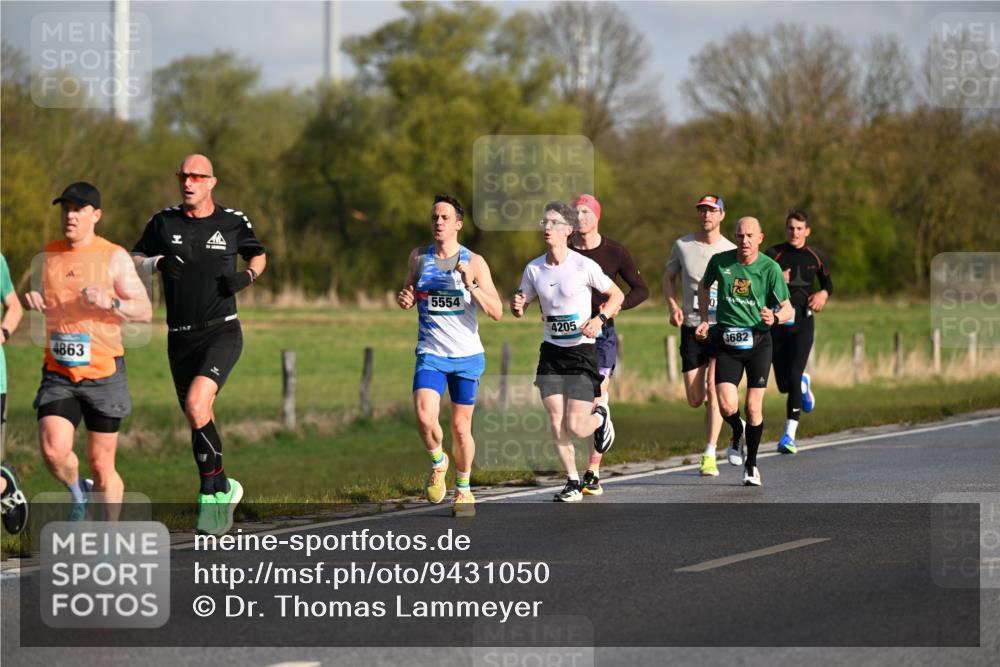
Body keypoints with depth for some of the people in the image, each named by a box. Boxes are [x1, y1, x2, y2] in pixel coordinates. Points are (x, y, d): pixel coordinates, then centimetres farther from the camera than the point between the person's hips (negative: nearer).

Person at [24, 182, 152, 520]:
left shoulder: (114, 257, -3)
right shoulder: (49, 254, 9)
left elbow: (145, 311, -4)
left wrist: (111, 302, -22)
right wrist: (34, 300, 2)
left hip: (103, 373, -3)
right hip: (58, 374, 3)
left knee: (101, 464, 3)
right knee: (53, 451, -18)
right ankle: (78, 492, 14)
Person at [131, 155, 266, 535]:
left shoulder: (233, 222, 2)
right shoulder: (164, 223, 5)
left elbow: (258, 256, 18)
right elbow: (132, 263, 10)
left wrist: (246, 276, -3)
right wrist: (157, 263, -11)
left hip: (222, 332, -4)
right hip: (181, 338, 4)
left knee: (196, 405, -24)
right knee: (200, 421, 9)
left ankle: (210, 492, -12)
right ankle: (223, 489, 28)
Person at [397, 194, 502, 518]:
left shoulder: (474, 262, -4)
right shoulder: (418, 257, 4)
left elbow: (496, 312, -8)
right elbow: (411, 294, 20)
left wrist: (471, 284, -22)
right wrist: (404, 299, -3)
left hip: (467, 356, -1)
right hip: (430, 354, 1)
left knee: (460, 427, 4)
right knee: (425, 417, -20)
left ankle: (464, 489, 26)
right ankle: (438, 462, 11)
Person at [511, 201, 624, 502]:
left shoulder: (583, 265, -11)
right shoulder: (534, 268, 1)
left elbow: (616, 295, -1)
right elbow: (521, 307, 12)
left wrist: (600, 319, -18)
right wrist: (517, 305, -12)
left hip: (582, 350, -4)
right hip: (551, 352, 4)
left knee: (575, 426, -10)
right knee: (556, 422, -4)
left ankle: (600, 415, 26)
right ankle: (572, 481, 12)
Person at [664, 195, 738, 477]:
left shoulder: (731, 252, 0)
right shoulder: (682, 245, 4)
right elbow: (668, 278, 17)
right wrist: (673, 305, -1)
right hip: (691, 328, 2)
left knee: (713, 389, -18)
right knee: (695, 400, 1)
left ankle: (709, 456, -13)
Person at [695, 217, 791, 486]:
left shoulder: (770, 268, -7)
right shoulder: (720, 261, -1)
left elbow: (787, 307, -4)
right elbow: (704, 285, 20)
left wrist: (775, 317, -26)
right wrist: (704, 319, 11)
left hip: (758, 342, -1)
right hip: (726, 342, 1)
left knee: (753, 409, -5)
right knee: (727, 407, -13)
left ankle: (752, 464, 16)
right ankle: (738, 432, 24)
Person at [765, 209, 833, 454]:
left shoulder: (815, 257, 6)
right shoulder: (773, 254, 1)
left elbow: (828, 283, 21)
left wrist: (823, 294, -2)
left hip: (803, 323, -1)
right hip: (777, 323, 1)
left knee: (793, 375, -17)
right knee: (783, 384, 4)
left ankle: (789, 434, -14)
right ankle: (804, 384, 42)